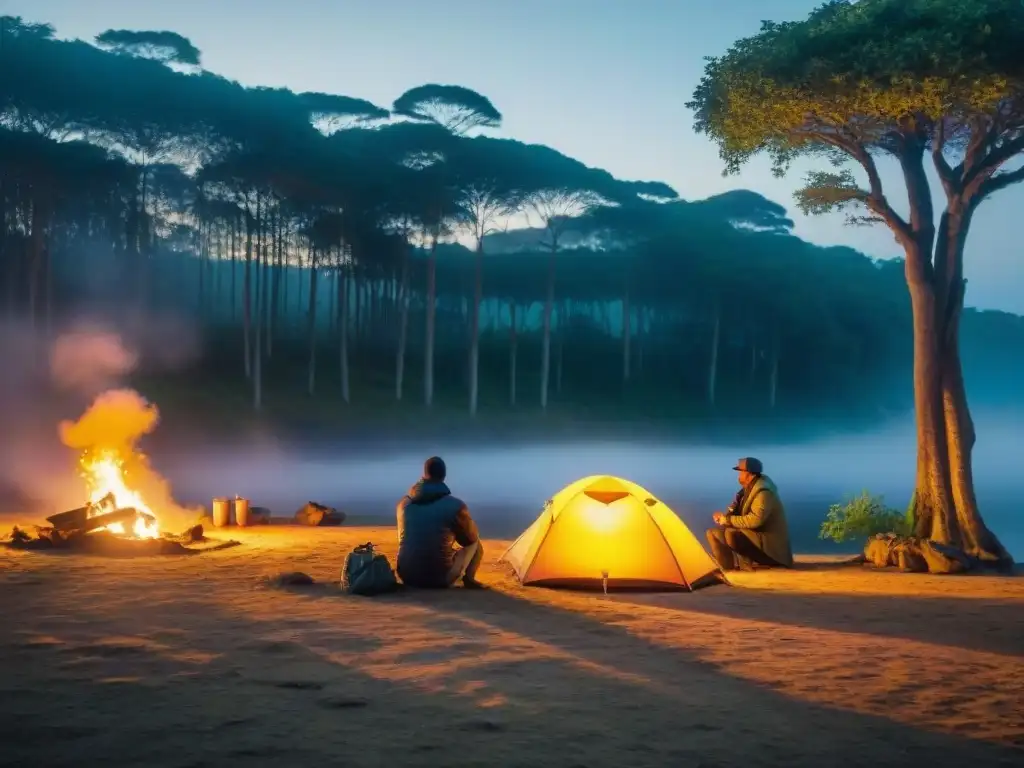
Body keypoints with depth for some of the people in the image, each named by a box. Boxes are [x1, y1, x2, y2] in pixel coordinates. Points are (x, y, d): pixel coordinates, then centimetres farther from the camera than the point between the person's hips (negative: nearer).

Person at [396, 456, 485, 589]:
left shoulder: (404, 502, 4)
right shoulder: (456, 505, -10)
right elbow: (471, 539, 8)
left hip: (407, 576, 5)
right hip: (440, 578, -5)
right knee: (475, 543, 18)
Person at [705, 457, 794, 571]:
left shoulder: (763, 492, -21)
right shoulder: (748, 488, 9)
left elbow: (755, 520, -30)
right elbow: (736, 509, 15)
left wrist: (728, 520, -21)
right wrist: (724, 516, -7)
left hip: (768, 542, -10)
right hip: (751, 535, 10)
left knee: (731, 535, -33)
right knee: (713, 533, 2)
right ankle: (730, 570, -4)